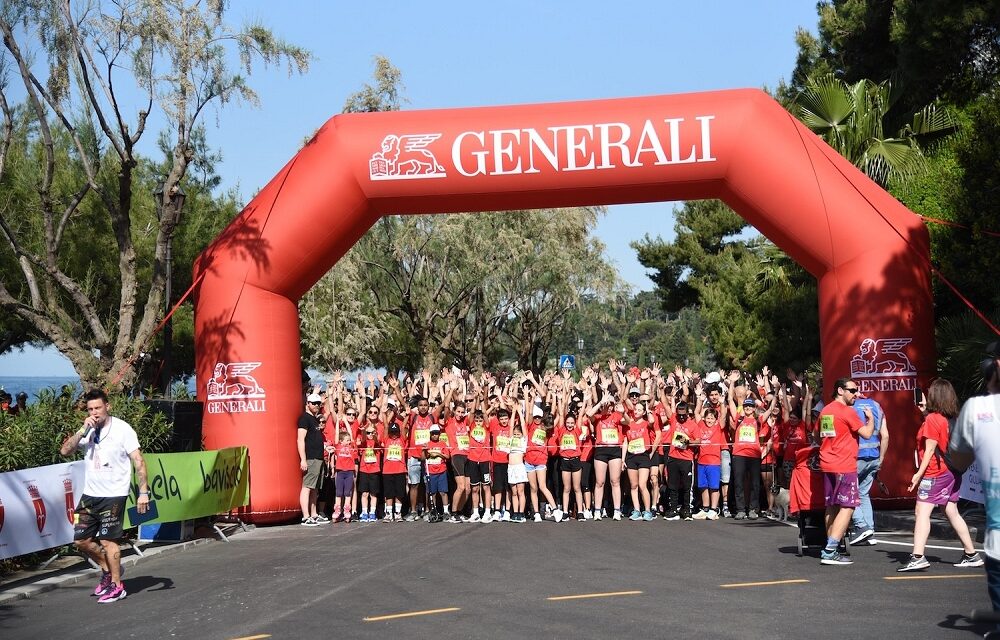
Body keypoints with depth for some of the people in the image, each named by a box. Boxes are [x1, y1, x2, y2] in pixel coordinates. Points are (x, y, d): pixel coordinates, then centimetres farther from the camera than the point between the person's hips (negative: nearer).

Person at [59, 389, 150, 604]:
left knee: (107, 540, -4)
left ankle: (117, 586, 11)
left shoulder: (122, 429, -10)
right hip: (90, 494, 6)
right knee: (81, 539, 7)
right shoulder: (87, 430, 6)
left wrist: (143, 492, -16)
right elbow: (65, 451, -3)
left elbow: (138, 461, -11)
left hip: (114, 495, -6)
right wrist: (83, 430, -14)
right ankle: (108, 569, 30)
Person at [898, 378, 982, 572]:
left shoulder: (932, 419, -13)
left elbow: (930, 449, -16)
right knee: (952, 513, 16)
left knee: (921, 512, -11)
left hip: (935, 474, -9)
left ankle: (917, 557, -20)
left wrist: (919, 473, -15)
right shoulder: (951, 419, 8)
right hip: (952, 473, 9)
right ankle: (971, 555, 21)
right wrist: (925, 410, 21)